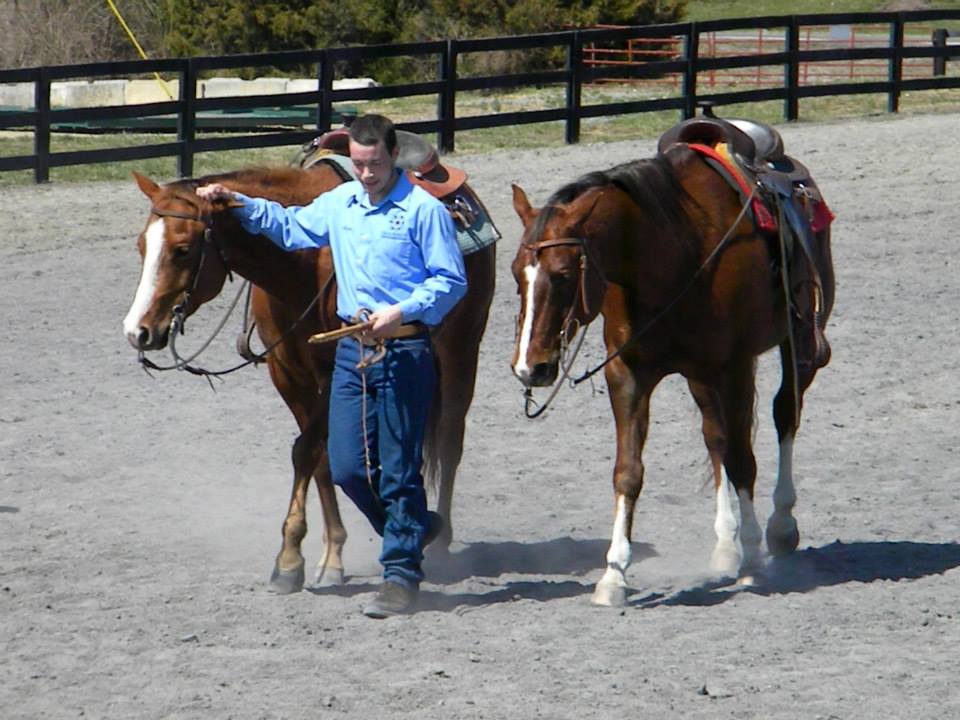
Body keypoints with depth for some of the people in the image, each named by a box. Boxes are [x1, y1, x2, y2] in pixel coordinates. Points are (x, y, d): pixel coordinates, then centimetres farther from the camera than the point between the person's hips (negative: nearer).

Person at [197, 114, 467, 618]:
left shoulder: (424, 210, -7)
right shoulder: (339, 204, 12)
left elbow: (450, 282, -8)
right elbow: (290, 228, 29)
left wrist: (402, 312, -20)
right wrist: (237, 204, 19)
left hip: (403, 351, -6)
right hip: (352, 348, 6)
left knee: (398, 468, -4)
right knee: (347, 466, 5)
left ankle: (401, 575, 2)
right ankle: (412, 528, 28)